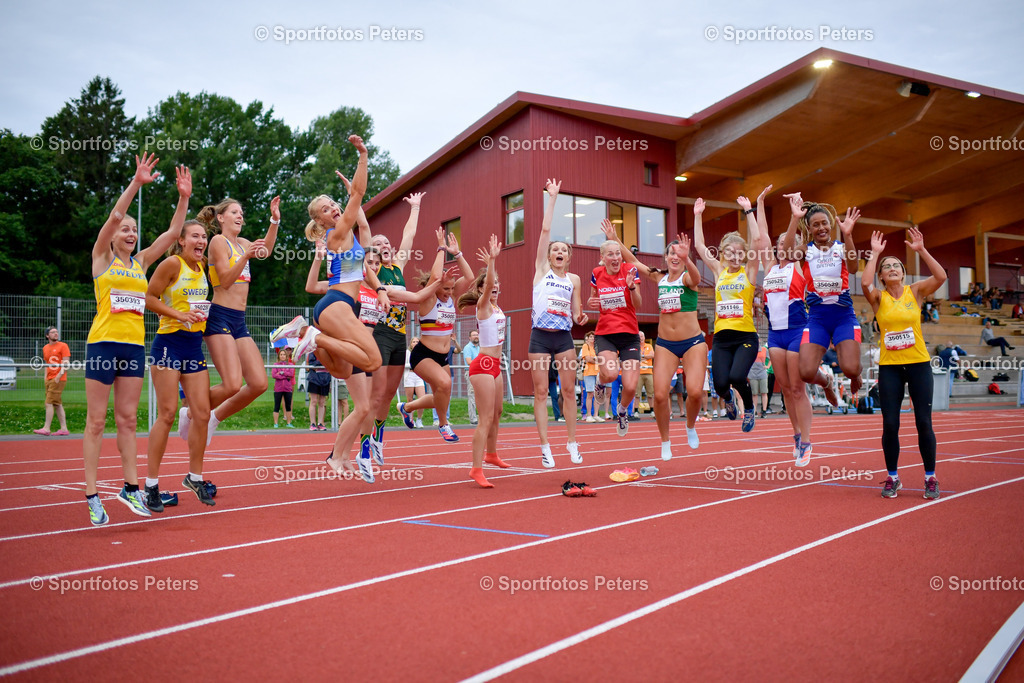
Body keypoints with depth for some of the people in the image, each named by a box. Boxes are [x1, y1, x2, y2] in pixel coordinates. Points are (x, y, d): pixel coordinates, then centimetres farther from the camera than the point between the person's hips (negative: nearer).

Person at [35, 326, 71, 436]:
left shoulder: (63, 346, -3)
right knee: (57, 404, 7)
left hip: (59, 379, -7)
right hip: (49, 379, 7)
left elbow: (66, 363, -9)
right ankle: (64, 429, 10)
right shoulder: (45, 348, 17)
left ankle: (46, 429, -11)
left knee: (49, 403, -12)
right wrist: (45, 376, 10)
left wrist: (60, 374, -20)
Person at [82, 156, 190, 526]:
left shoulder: (141, 262, 15)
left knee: (128, 419, 8)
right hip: (103, 342, -5)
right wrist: (136, 184, -19)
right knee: (96, 421, -1)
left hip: (134, 345, 5)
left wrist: (184, 198, 3)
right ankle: (92, 496, 2)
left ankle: (131, 488, 13)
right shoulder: (102, 258, 3)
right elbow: (114, 217, -12)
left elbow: (172, 233, 11)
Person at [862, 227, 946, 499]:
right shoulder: (879, 297, 2)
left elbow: (940, 277, -14)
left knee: (924, 422, 0)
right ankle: (892, 478, 12)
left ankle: (930, 478, 12)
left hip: (918, 363, 0)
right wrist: (875, 253, -13)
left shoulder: (915, 291, 3)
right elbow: (865, 283, -20)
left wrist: (921, 250, -16)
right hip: (889, 366, 0)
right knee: (890, 424, -1)